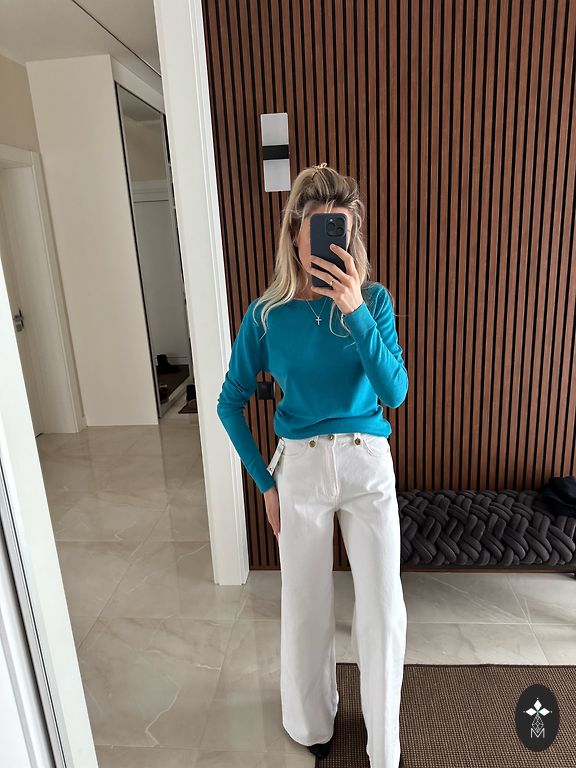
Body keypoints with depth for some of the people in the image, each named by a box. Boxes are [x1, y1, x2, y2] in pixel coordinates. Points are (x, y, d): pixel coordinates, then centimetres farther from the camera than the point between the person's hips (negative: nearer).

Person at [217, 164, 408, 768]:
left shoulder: (373, 300, -5)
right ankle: (311, 719, 45)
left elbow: (395, 393, -16)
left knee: (382, 611, 5)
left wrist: (355, 311, -26)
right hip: (299, 469, 0)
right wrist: (265, 481, 1)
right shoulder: (266, 314, -6)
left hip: (368, 466, 0)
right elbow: (230, 404, 2)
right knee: (305, 605, 15)